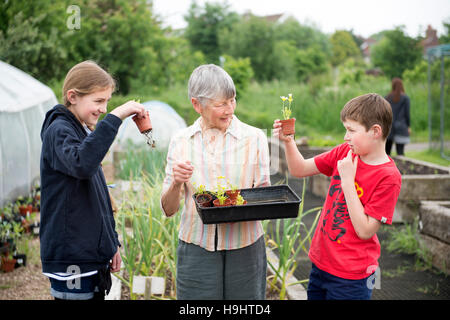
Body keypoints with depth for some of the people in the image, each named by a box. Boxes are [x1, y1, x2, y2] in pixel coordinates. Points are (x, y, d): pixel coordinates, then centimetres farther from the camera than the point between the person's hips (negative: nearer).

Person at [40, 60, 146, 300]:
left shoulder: (85, 132, 16)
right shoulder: (58, 130, -12)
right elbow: (82, 164, -36)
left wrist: (111, 243, 20)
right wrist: (114, 118, -35)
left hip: (93, 252, 9)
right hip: (70, 256, -9)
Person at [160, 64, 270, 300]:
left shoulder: (254, 138, 1)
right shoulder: (181, 141, 3)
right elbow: (168, 209, 3)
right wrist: (176, 184, -18)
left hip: (244, 247, 0)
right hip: (196, 248, 1)